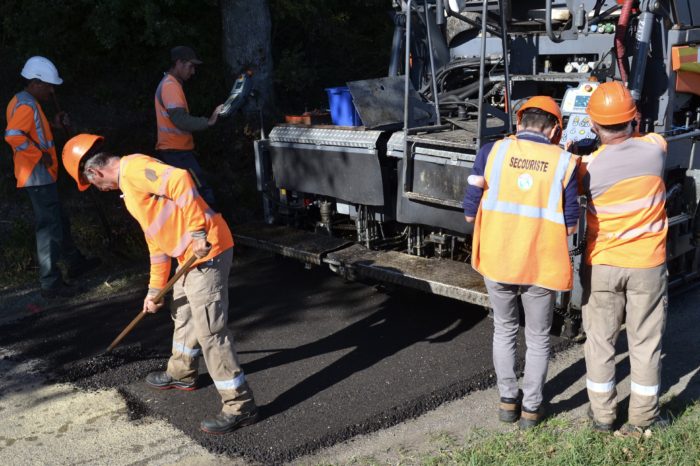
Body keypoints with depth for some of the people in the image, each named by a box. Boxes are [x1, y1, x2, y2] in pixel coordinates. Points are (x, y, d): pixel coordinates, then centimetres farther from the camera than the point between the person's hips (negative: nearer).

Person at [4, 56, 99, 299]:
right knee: (49, 228, -7)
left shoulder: (25, 102, 15)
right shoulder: (26, 105, -17)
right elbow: (14, 136, -30)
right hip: (38, 177, -11)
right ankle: (50, 284, -3)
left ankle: (75, 263, 36)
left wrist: (53, 123, 12)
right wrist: (40, 155, -23)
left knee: (59, 222, 22)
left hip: (42, 176, 11)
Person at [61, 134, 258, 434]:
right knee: (183, 314, 29)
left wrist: (197, 232, -27)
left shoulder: (133, 168, -10)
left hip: (207, 251, -11)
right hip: (190, 255, 11)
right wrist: (155, 289, 27)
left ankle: (240, 406, 2)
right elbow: (157, 238, 26)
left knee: (210, 331, -7)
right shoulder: (129, 184, 22)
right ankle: (181, 373, 50)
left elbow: (180, 180, -27)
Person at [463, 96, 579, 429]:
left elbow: (470, 212, -3)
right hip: (541, 265, -1)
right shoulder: (564, 162, -6)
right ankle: (531, 408, 27)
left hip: (496, 261, 1)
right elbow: (570, 225, -3)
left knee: (504, 330, 23)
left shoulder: (491, 152, -5)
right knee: (538, 339, 18)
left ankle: (508, 400, 29)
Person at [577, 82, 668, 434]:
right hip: (648, 264, 1)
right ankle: (643, 416, 22)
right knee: (645, 341, 12)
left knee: (600, 340, 13)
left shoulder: (588, 166, -17)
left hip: (602, 265, -1)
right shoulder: (655, 148, -10)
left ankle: (602, 413, 22)